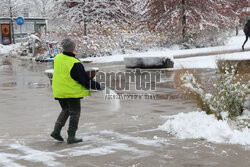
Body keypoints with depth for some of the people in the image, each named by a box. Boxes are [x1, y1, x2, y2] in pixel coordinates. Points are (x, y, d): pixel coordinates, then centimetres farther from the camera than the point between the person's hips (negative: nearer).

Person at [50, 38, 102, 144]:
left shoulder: (57, 58, -1)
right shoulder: (75, 64, -21)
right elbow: (85, 81, -17)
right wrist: (98, 86, -7)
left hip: (59, 91, 7)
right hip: (72, 92, -7)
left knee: (65, 110, 23)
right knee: (75, 113, 7)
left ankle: (56, 130, 12)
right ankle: (71, 137, 10)